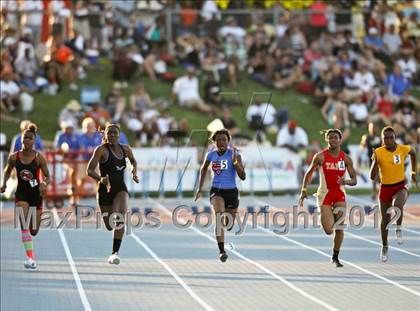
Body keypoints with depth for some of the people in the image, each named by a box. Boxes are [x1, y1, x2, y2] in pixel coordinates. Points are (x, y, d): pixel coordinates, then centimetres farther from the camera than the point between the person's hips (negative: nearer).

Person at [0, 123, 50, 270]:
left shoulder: (39, 158, -9)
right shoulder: (14, 157, -5)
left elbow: (47, 177, -5)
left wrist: (44, 184, -27)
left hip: (36, 194, 0)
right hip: (21, 193, 0)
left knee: (34, 231, 9)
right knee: (24, 225, -20)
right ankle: (30, 258, -20)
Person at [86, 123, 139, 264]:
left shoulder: (125, 149, 4)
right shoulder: (101, 149, -10)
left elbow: (133, 160, 27)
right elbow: (89, 170, -16)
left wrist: (134, 170, 5)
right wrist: (101, 179, -34)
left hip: (121, 189, 2)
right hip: (105, 190, -2)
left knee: (120, 218, -25)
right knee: (110, 226, 6)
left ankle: (115, 253, -24)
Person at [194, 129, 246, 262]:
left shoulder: (234, 154, -10)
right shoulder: (211, 155, -2)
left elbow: (243, 177, -17)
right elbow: (203, 169, 19)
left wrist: (235, 161, -30)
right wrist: (200, 189, 18)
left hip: (231, 191, 0)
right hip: (216, 191, 0)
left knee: (229, 226, 14)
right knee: (219, 215, -29)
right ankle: (222, 251, -32)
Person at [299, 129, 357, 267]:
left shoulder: (346, 158, -1)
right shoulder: (321, 156, -7)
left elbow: (354, 180, 1)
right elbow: (309, 173, 4)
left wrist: (345, 181, -21)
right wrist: (304, 190, -4)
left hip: (339, 194, 2)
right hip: (325, 194, -2)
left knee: (339, 228, -3)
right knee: (329, 230, -11)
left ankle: (335, 257, 13)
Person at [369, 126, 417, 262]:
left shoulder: (403, 149, -11)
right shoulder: (378, 153, -15)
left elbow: (413, 153, 15)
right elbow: (373, 177, -17)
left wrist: (413, 172, 15)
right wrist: (375, 161, -32)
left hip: (401, 187, -1)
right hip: (385, 188, 1)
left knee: (397, 206, -33)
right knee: (385, 219, 11)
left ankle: (399, 229, -3)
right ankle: (384, 246, 34)